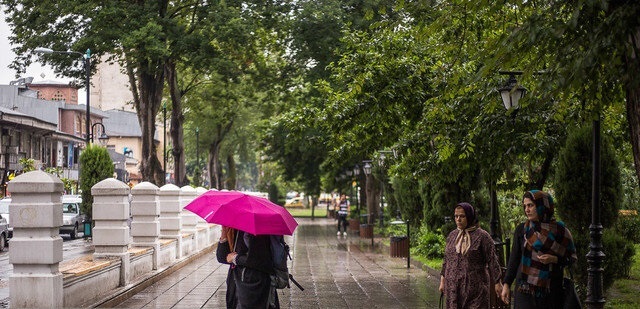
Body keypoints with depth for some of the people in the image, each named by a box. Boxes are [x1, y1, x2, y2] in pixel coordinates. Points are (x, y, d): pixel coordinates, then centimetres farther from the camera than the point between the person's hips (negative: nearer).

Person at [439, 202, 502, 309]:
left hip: (474, 288, -4)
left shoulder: (482, 236, -4)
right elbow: (446, 259, 17)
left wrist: (497, 282, -6)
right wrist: (442, 280, 14)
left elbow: (492, 261, -5)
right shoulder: (452, 235, 11)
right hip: (453, 287, 5)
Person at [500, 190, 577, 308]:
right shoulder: (521, 229, 5)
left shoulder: (559, 230, 0)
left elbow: (571, 258, 5)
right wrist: (506, 284, 2)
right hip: (525, 289, 1)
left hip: (550, 290, 0)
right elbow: (514, 259, 7)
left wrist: (554, 259, -13)